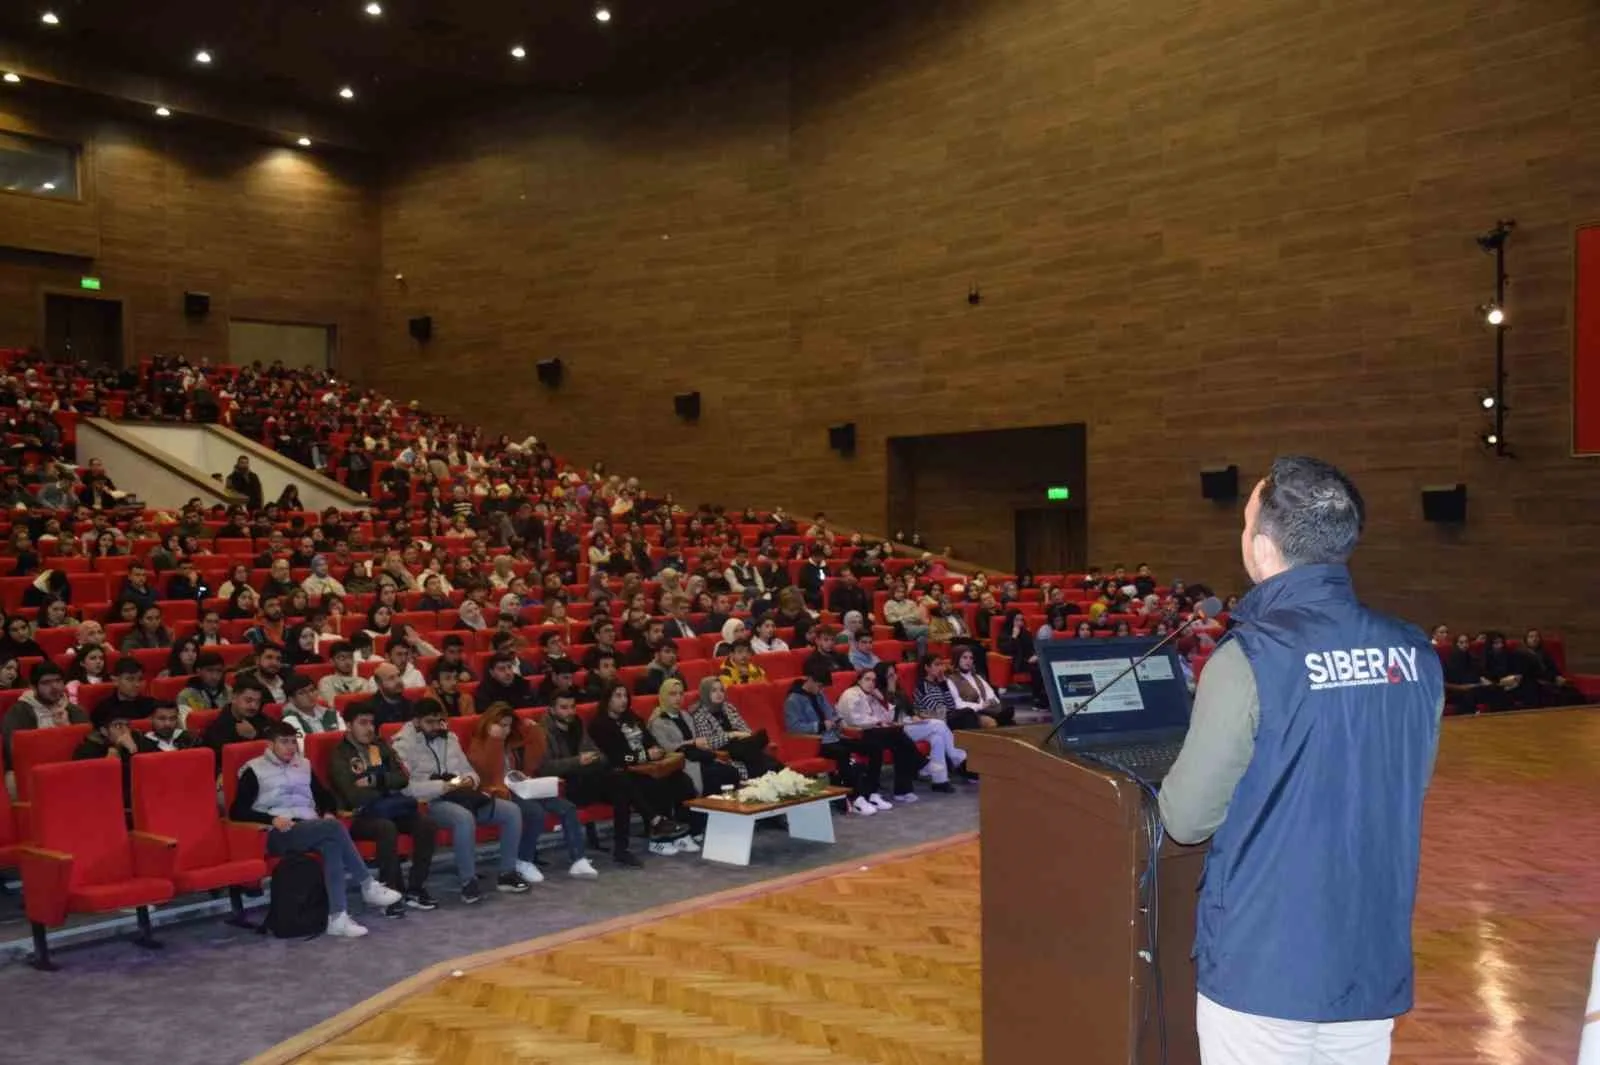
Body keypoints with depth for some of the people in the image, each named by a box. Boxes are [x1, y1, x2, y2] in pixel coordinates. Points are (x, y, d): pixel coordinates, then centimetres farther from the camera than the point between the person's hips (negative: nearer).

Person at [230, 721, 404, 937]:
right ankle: (368, 885, -22)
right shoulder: (254, 770, 4)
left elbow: (324, 795, 26)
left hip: (311, 830, 5)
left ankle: (338, 917, -39)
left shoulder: (303, 765, 20)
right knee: (334, 827, -31)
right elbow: (237, 812, -3)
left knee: (331, 844, -33)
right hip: (279, 835, -5)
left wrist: (328, 812, 3)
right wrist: (272, 819, -16)